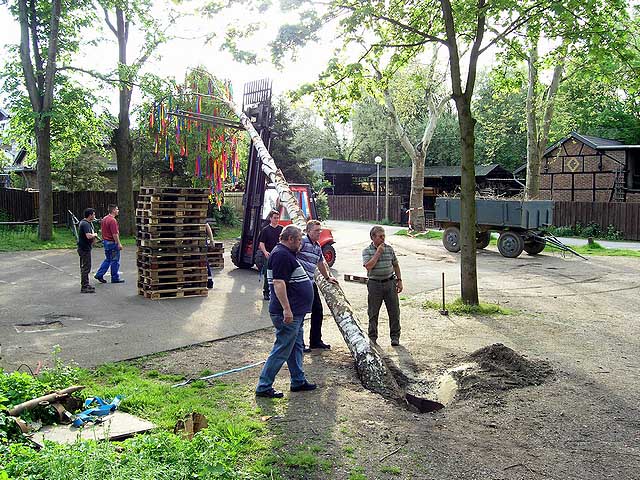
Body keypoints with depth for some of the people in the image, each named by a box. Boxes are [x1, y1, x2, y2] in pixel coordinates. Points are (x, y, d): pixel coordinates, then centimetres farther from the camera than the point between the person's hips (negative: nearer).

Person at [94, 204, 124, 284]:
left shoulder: (104, 219, 11)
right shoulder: (112, 220, -20)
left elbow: (102, 230, 17)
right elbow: (115, 234, -22)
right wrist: (119, 244, -18)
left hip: (105, 241, 9)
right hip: (112, 242, -9)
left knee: (108, 259, 18)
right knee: (115, 261, 1)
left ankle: (99, 274, 14)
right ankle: (115, 278, 8)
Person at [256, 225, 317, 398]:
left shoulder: (286, 254, 16)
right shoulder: (281, 255, -18)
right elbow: (278, 283, -26)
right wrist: (287, 309, -28)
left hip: (295, 312, 11)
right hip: (288, 313, -11)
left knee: (296, 347, 18)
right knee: (282, 350, -5)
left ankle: (298, 381, 29)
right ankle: (264, 387, 2)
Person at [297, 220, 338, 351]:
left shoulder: (318, 247, 16)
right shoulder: (302, 241, -11)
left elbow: (322, 263, 31)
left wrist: (328, 277, 39)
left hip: (310, 283, 9)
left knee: (318, 311, 14)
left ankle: (316, 341, 27)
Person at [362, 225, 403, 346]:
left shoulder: (389, 249, 7)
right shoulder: (367, 251, -2)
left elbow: (396, 265, 14)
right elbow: (368, 266, -17)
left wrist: (399, 280, 9)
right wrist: (378, 252, -15)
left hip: (390, 283, 2)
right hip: (374, 284, -2)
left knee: (394, 311, 2)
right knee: (373, 313, 6)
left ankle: (395, 336, 14)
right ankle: (372, 337, 18)